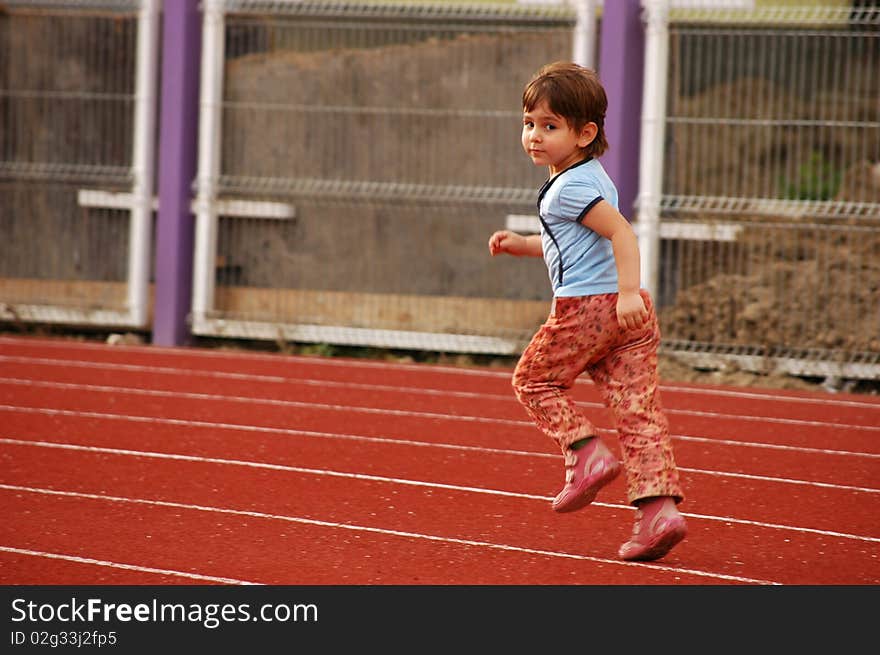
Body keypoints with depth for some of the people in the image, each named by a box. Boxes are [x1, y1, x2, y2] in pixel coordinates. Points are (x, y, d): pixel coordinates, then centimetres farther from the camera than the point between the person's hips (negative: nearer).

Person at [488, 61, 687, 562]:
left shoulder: (571, 187, -10)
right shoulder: (589, 178, 22)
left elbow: (622, 232, -22)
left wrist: (628, 292, -30)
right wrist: (520, 244, 30)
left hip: (586, 308, -9)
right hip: (631, 315, 9)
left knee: (534, 378, 12)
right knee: (639, 409, 1)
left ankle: (587, 453, 0)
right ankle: (659, 507, -8)